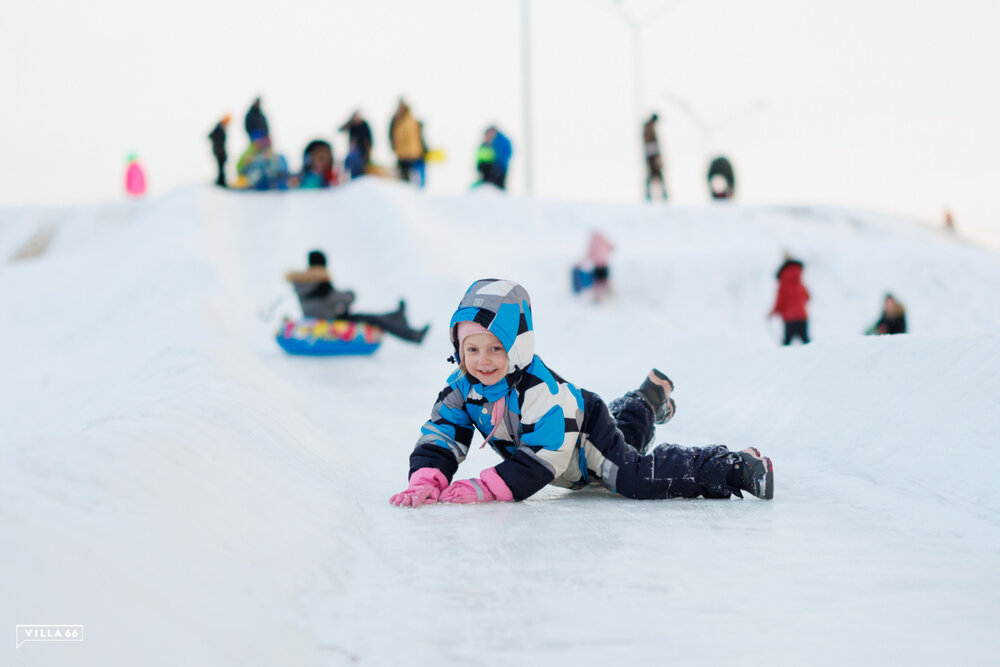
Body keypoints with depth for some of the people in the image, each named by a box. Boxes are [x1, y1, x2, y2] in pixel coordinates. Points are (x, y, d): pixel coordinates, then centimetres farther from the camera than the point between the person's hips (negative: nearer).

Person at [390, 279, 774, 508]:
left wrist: (481, 490, -49)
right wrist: (425, 482, -44)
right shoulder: (461, 389, -20)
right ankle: (649, 399, 66)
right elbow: (440, 440, -22)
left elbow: (540, 462, -43)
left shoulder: (540, 391, -40)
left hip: (588, 440, -8)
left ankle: (735, 467, -9)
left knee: (638, 478, -24)